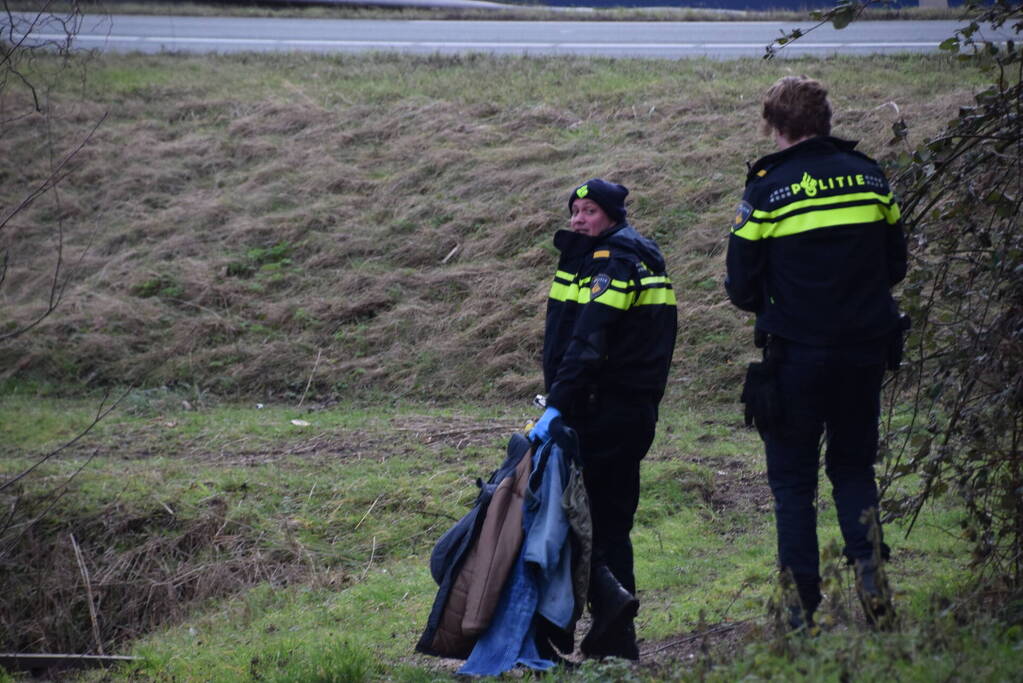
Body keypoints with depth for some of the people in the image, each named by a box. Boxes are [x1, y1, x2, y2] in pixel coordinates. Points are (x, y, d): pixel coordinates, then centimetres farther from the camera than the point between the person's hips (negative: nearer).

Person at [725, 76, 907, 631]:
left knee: (793, 480, 7)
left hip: (798, 354, -3)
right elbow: (895, 265, 11)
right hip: (866, 349, 4)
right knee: (853, 465, 19)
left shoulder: (767, 189, -9)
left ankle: (803, 608, 3)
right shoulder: (868, 175, 3)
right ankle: (869, 563, -4)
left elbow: (742, 287, -6)